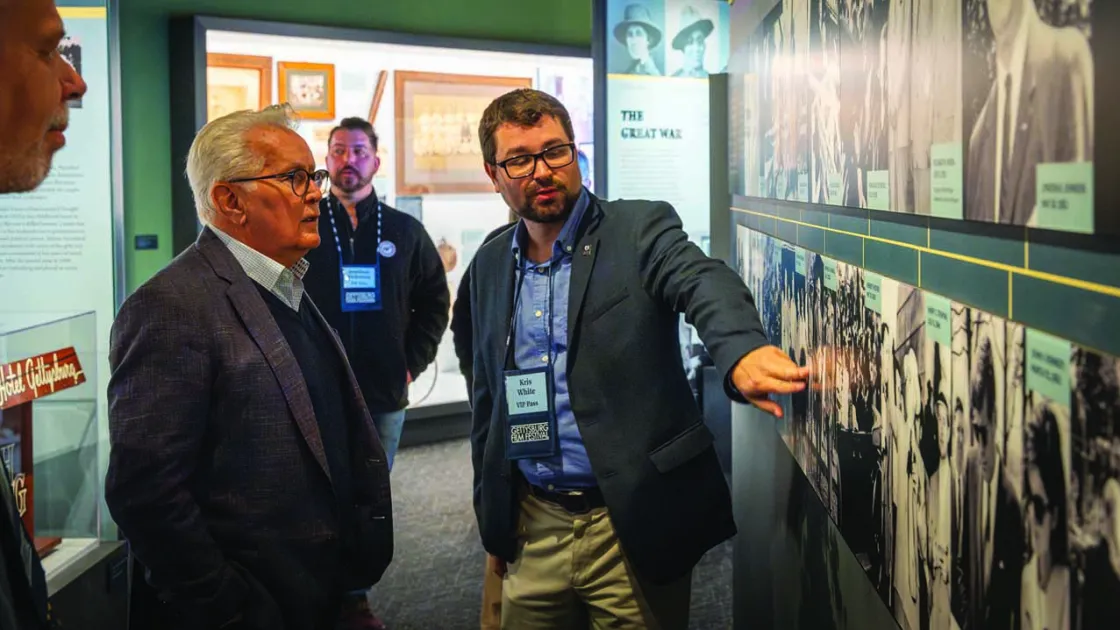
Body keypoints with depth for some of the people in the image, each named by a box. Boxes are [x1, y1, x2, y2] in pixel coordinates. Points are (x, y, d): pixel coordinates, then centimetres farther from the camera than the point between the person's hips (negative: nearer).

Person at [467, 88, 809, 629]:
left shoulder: (641, 230, -7)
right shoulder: (491, 265, 8)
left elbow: (705, 282, -28)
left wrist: (741, 351, -51)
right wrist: (490, 521, 16)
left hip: (635, 528, -4)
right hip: (531, 530, 4)